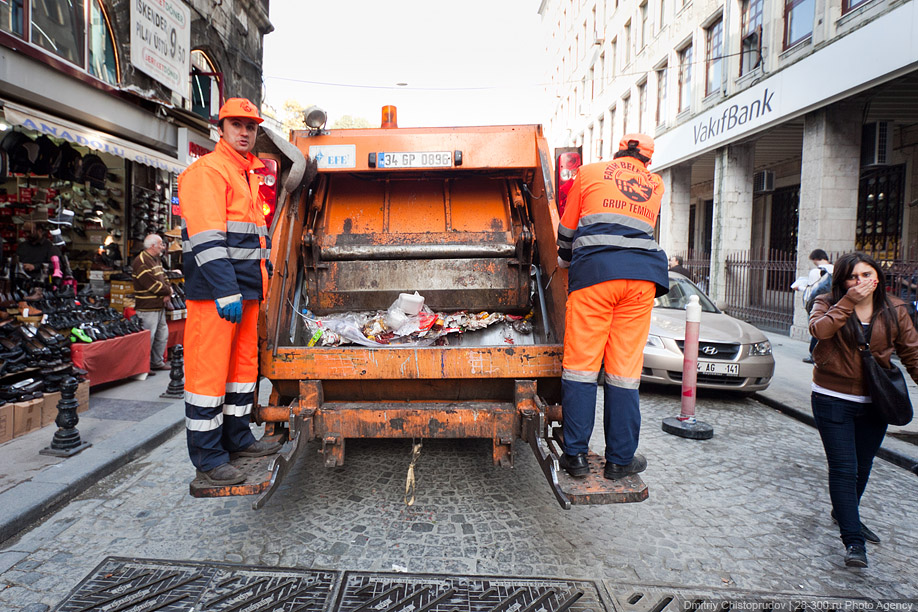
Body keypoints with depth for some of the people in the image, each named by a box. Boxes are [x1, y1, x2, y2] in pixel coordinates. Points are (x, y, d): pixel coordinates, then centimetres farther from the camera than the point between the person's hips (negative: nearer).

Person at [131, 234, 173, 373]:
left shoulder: (157, 259, 16)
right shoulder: (141, 262, -15)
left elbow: (163, 278, 18)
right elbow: (152, 284, -21)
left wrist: (168, 292, -1)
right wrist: (168, 291, -7)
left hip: (159, 305, 10)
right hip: (148, 307, -10)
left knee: (162, 335, 16)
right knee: (148, 337, -4)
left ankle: (157, 362, 28)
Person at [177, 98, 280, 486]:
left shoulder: (248, 175, 21)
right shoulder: (207, 171, -8)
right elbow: (206, 238, -19)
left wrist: (259, 285, 23)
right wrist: (226, 291, -25)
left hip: (246, 290, 9)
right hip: (215, 292, -9)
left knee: (243, 363, 14)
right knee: (209, 369, -3)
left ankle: (237, 438, 27)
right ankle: (208, 458, 5)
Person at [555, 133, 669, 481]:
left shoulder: (590, 173, 14)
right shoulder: (656, 186, 22)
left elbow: (567, 229, 18)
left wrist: (565, 261, 38)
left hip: (594, 268, -2)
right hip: (643, 273, 3)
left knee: (581, 363, 2)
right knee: (625, 369, 5)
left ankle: (576, 455, 4)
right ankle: (620, 459, 11)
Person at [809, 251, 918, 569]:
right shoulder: (828, 303, -6)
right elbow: (820, 329, -27)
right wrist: (849, 301, -26)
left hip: (875, 402, 4)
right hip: (833, 399, -4)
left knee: (863, 466, 18)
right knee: (844, 468, -6)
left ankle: (845, 514, 42)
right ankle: (853, 541, 1)